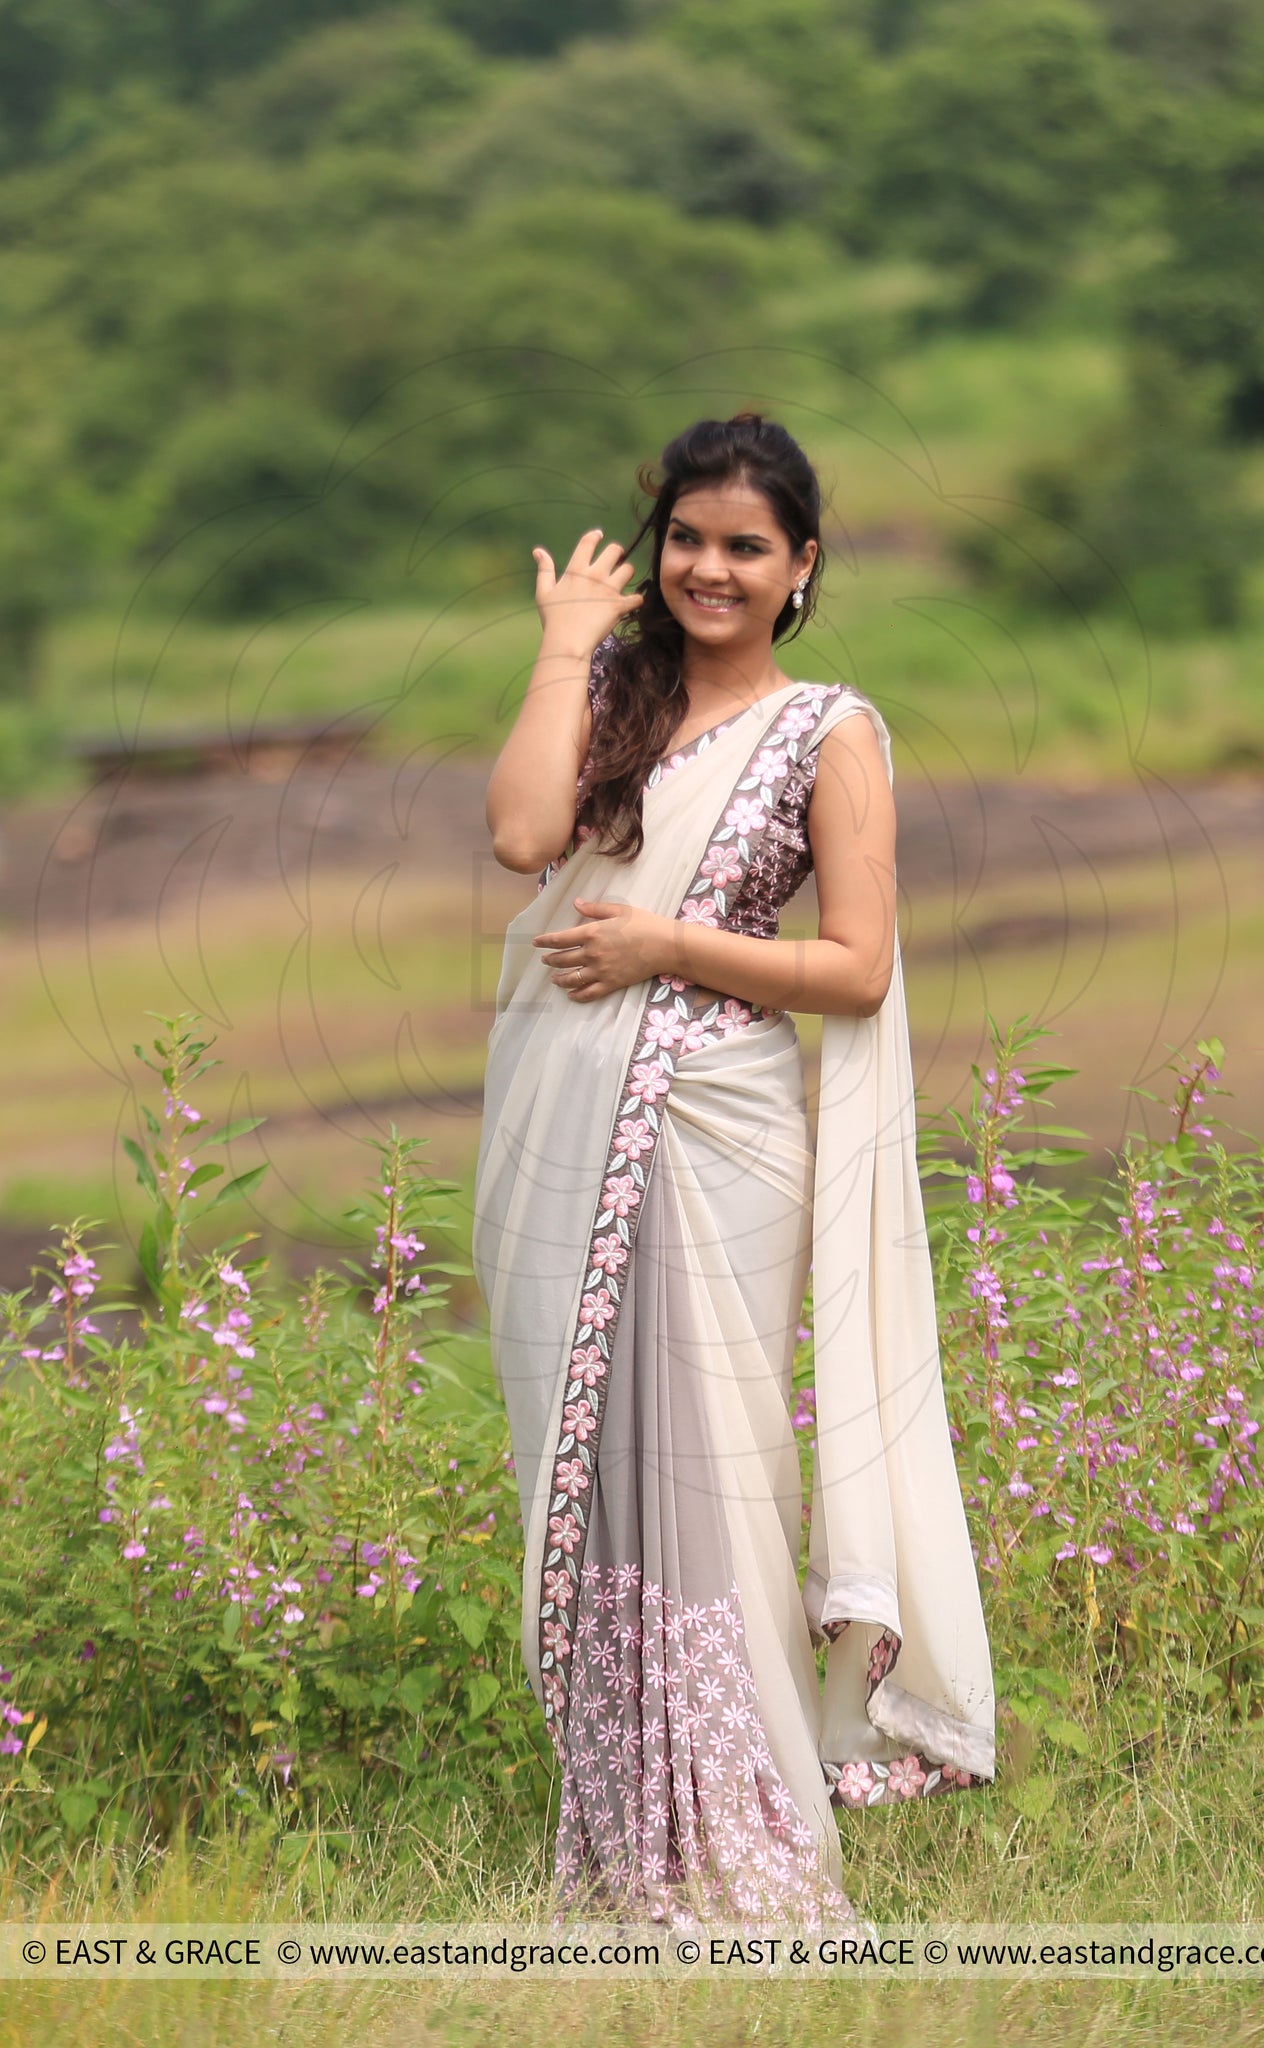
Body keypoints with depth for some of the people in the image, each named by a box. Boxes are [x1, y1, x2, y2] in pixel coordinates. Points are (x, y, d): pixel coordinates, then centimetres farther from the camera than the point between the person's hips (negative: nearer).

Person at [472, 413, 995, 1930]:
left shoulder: (830, 733, 0)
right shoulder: (610, 683, 10)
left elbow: (861, 968, -4)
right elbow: (522, 834, -10)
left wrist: (668, 946, -11)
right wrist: (566, 639, -4)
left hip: (712, 1134, -4)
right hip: (560, 1132, 4)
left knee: (700, 1460, -1)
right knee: (582, 1452, 9)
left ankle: (736, 1842, 11)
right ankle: (617, 1811, 22)